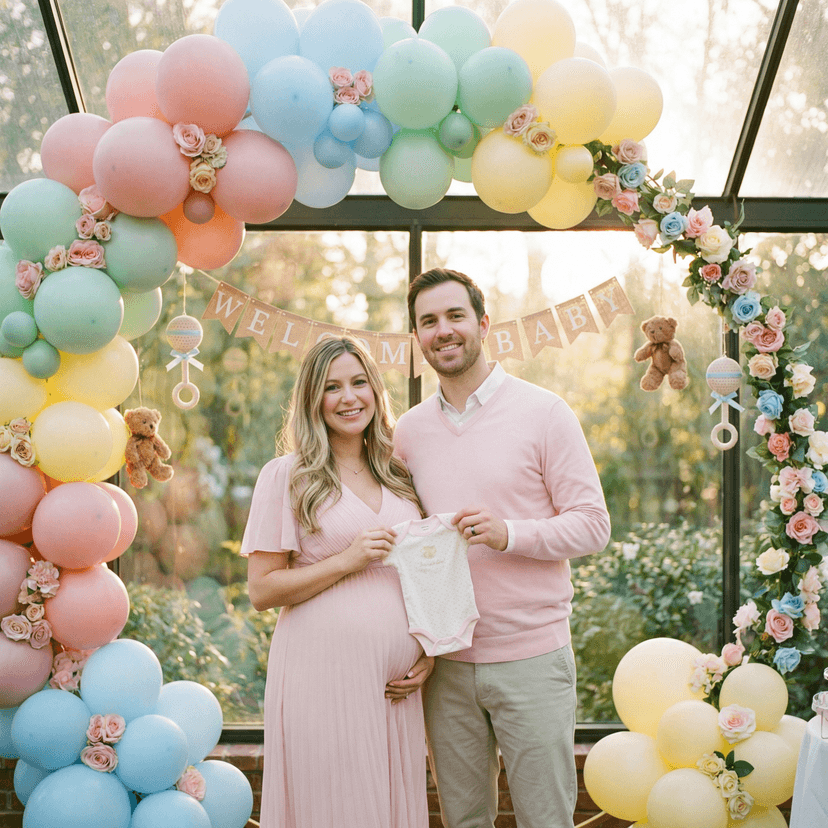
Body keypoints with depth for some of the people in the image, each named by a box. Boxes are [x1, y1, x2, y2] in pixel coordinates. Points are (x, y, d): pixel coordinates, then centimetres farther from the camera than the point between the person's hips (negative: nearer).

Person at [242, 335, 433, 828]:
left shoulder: (398, 475, 13)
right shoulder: (285, 476, -2)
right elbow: (262, 591, -6)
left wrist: (429, 653, 7)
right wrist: (347, 561, -15)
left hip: (396, 680, 5)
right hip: (323, 675, -5)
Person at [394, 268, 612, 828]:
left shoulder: (543, 413, -5)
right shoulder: (409, 431, 8)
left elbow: (593, 525, -6)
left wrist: (510, 534, -22)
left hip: (531, 657, -3)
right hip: (446, 664, 4)